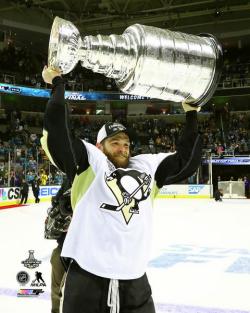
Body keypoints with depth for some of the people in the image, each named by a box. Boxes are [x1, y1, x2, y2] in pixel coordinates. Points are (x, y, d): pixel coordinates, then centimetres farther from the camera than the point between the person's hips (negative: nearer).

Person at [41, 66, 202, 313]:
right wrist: (57, 83, 0)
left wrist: (191, 115, 19)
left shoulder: (147, 166, 14)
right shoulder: (89, 161, 2)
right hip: (86, 279, -4)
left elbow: (186, 160, 18)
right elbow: (57, 129, -7)